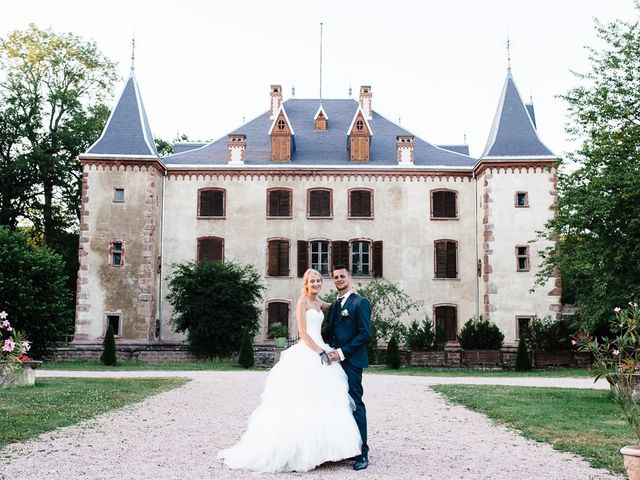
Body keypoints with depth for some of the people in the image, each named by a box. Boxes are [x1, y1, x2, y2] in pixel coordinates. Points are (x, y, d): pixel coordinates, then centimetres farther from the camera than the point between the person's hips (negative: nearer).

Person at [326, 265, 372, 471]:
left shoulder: (360, 302, -5)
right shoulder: (334, 305, 18)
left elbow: (365, 333, -12)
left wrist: (342, 352, -15)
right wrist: (330, 352, 7)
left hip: (351, 361, -7)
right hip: (335, 361, 7)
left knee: (355, 405, -5)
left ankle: (362, 452, 1)